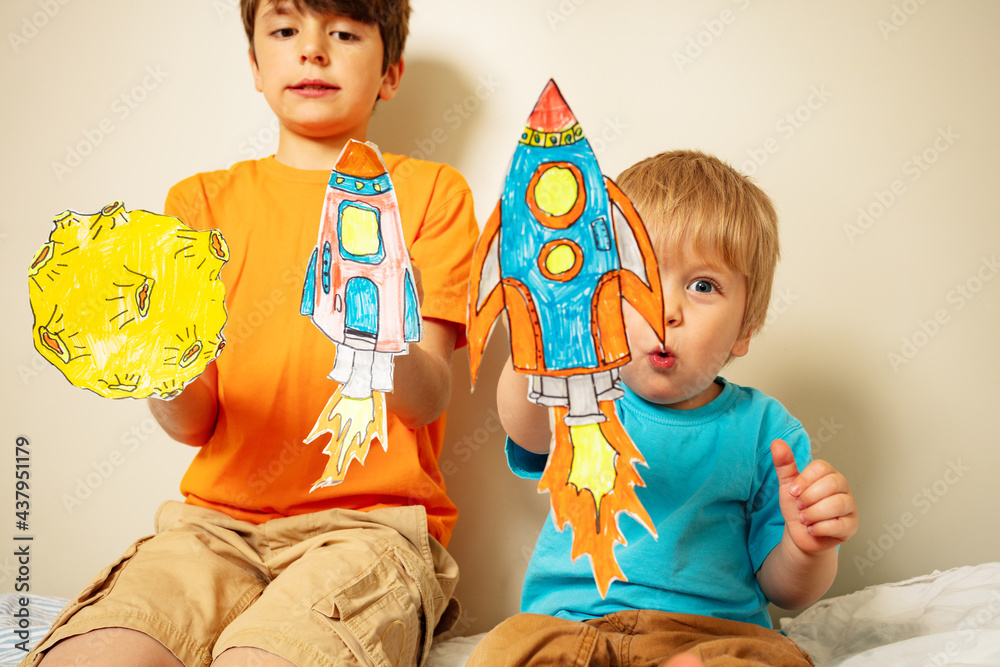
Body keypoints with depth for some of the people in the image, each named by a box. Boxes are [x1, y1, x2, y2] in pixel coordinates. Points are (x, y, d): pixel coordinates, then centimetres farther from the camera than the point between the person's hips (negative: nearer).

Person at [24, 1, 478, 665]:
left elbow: (429, 399, -4)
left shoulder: (430, 191, 8)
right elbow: (193, 424, 6)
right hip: (218, 519, 3)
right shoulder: (203, 199, 14)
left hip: (372, 519, -2)